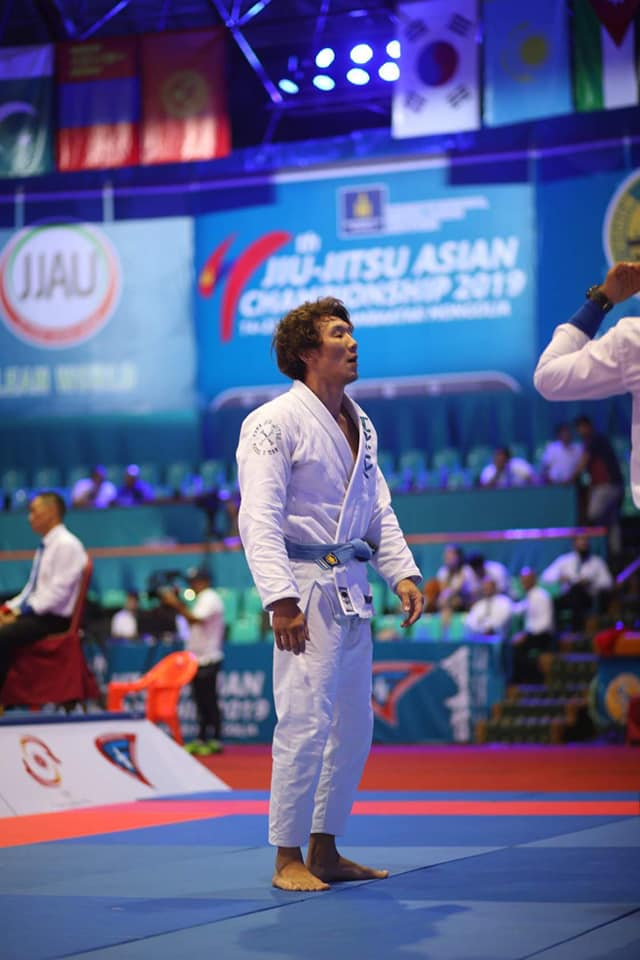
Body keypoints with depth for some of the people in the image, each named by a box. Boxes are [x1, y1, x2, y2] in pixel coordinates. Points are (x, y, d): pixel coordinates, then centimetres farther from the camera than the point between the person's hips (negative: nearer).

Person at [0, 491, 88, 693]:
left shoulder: (66, 544, -12)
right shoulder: (45, 546, 17)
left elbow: (57, 592, -19)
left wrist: (21, 613, -20)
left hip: (53, 619, -9)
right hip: (36, 614, 9)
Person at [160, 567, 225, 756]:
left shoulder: (210, 599, -12)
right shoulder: (202, 599, 18)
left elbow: (195, 619, -24)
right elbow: (192, 621, 19)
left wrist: (176, 604, -21)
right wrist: (178, 603, 13)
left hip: (208, 659, -10)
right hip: (197, 658, 10)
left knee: (209, 701, -8)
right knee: (201, 700, 11)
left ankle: (215, 741, -6)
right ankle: (201, 740, 14)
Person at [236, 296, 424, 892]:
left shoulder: (359, 426, 15)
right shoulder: (275, 423, -10)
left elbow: (378, 508, 18)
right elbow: (259, 519, -15)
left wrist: (402, 573, 5)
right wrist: (281, 599, -22)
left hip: (350, 590, 9)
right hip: (305, 588, -9)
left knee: (353, 726, 12)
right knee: (305, 722, -10)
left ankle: (324, 850, 23)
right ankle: (287, 859, 0)